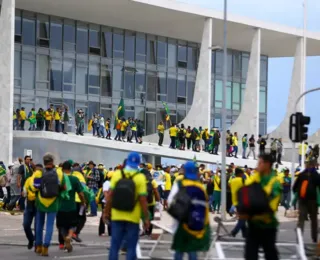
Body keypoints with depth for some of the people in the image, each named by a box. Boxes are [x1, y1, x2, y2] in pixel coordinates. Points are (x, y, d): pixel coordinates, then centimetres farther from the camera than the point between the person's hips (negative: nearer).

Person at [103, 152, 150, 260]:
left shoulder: (117, 174, -2)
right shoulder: (140, 177, -9)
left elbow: (110, 195, -2)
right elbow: (143, 200, -12)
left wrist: (106, 212, 9)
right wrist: (146, 218, -4)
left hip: (117, 216, 2)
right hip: (133, 218, -2)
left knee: (114, 246, 7)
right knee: (131, 247, 5)